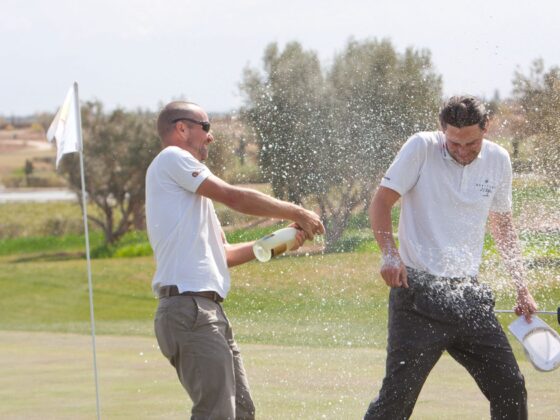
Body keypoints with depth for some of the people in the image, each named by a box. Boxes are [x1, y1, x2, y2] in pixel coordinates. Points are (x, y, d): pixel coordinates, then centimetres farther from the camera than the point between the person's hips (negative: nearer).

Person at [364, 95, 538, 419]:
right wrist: (390, 255, -25)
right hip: (418, 292, -5)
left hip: (469, 295, 5)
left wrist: (522, 289, 18)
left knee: (511, 389, 3)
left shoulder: (498, 160, 7)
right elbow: (381, 201, -8)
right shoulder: (422, 148, -7)